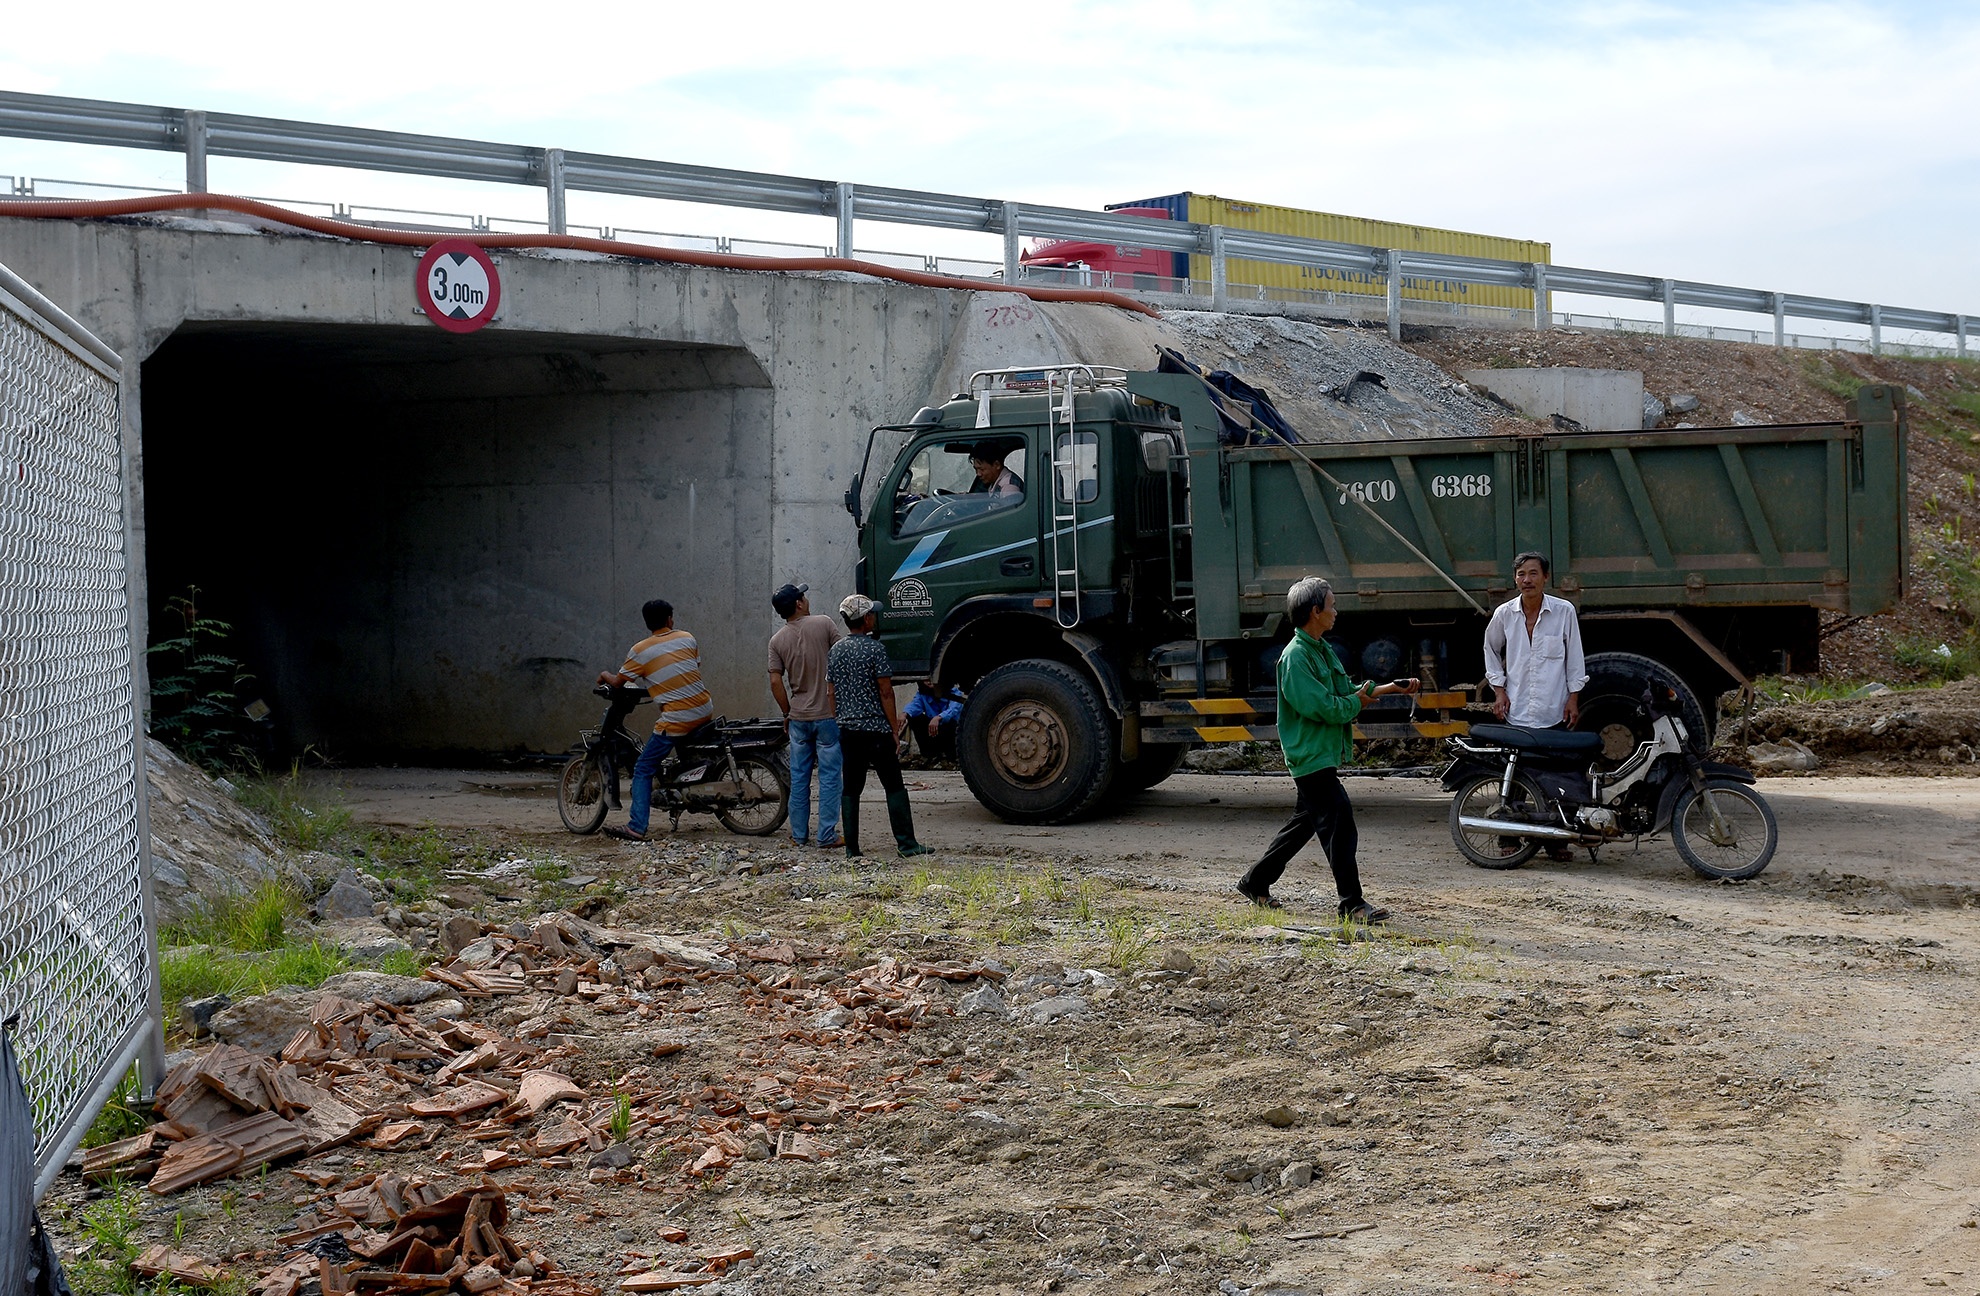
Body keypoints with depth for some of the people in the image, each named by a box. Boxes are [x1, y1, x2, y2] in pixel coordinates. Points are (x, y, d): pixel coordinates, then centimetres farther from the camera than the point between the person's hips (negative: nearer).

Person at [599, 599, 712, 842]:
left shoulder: (640, 651, -4)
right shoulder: (687, 638, 8)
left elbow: (618, 683, 2)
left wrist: (605, 675, 24)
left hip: (676, 719, -5)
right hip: (705, 711, 5)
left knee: (643, 770, 2)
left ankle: (636, 827, -6)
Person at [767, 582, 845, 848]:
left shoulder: (777, 640, 2)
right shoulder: (823, 624, -7)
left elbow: (775, 681, -1)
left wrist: (787, 713, 11)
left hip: (798, 717, 3)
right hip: (828, 715, -3)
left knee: (799, 779, 11)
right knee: (829, 777, 2)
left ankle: (799, 835, 14)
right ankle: (827, 836, 1)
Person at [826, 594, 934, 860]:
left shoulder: (835, 651, 9)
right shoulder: (874, 648, -10)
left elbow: (832, 693, 13)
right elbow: (885, 693, -11)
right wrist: (895, 729, -6)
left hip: (847, 729, 6)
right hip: (876, 729, -6)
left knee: (850, 789, 8)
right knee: (894, 787, 0)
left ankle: (851, 848, 7)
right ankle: (907, 844, -1)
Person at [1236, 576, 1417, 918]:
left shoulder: (1324, 650, 14)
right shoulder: (1296, 656, -18)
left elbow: (1346, 691, 19)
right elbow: (1320, 706, -24)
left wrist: (1389, 687, 12)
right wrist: (1356, 703, -9)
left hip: (1324, 753, 10)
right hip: (1311, 755, -10)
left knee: (1305, 821, 17)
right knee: (1339, 820, -10)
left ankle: (1255, 883, 27)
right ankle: (1352, 903, -5)